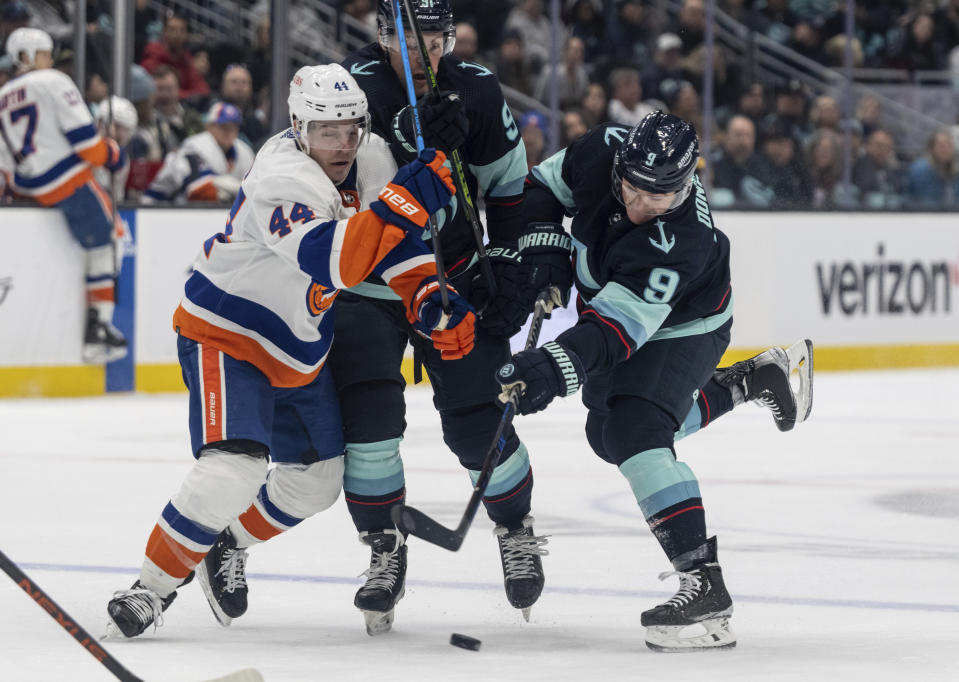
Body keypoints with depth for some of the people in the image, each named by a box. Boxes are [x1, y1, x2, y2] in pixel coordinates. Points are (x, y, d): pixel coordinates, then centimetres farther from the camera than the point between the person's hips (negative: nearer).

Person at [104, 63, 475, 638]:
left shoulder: (370, 160, -4)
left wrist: (432, 301, -13)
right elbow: (334, 262, -44)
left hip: (300, 350, 9)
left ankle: (225, 545, 37)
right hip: (225, 333, -9)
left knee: (320, 478, 15)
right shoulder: (282, 181, -30)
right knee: (234, 470, -25)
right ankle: (154, 586, -10)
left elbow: (396, 246, 4)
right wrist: (407, 198, -49)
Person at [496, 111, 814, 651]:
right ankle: (755, 379, 37)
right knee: (610, 432, 23)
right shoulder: (604, 152, -24)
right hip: (606, 295, 8)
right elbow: (545, 184, -3)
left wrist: (557, 367, -59)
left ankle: (703, 583, -30)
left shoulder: (679, 242, -40)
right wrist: (545, 247, -17)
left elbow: (619, 325, -46)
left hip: (681, 329, -8)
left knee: (633, 434, -27)